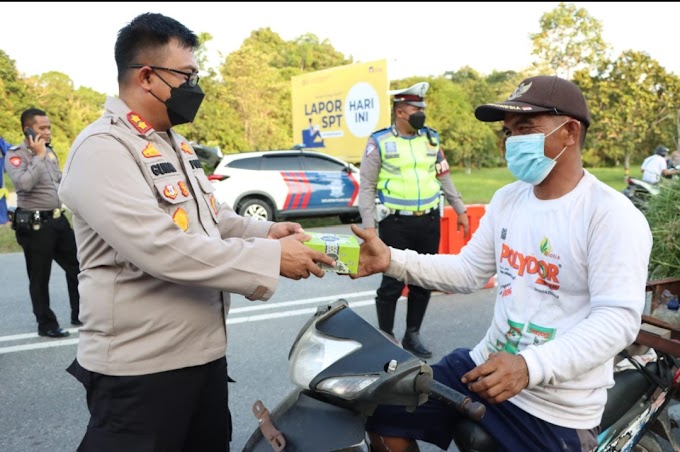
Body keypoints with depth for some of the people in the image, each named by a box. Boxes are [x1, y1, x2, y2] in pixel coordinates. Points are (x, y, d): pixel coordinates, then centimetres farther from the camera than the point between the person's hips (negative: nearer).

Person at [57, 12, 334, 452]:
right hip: (139, 367, -8)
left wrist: (266, 231, 0)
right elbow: (160, 247, -29)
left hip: (205, 350, 9)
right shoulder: (101, 150, -18)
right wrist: (271, 259, -26)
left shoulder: (176, 144, 13)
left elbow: (210, 217, 20)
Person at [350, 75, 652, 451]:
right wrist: (391, 259, -6)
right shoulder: (506, 198, 6)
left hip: (555, 407, -6)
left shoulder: (613, 216, -16)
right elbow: (468, 272, 8)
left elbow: (619, 319, -22)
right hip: (485, 366, 6)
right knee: (382, 412, 3)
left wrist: (530, 366, -36)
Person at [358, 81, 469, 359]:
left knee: (423, 282, 10)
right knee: (393, 284, 1)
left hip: (429, 222, 5)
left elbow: (444, 177, 19)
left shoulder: (431, 139, 11)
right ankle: (386, 338, 17)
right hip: (396, 224, -4)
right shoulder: (379, 143, -3)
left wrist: (460, 210, 17)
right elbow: (366, 187, -3)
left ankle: (412, 335, 26)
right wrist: (368, 226, -10)